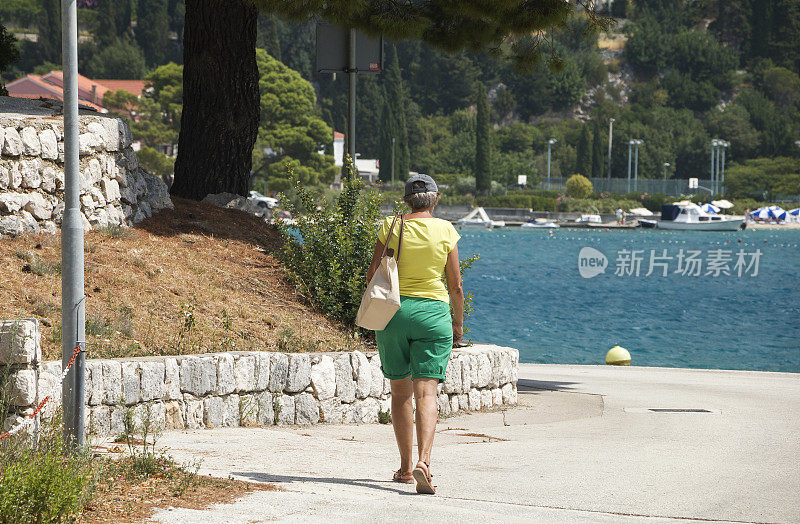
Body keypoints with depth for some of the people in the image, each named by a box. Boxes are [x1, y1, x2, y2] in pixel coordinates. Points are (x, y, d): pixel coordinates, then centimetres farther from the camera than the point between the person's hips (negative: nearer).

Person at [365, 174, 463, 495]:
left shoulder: (391, 226, 0)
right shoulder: (445, 230, -1)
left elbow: (373, 275, 1)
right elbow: (455, 285, 2)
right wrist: (458, 321, 15)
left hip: (393, 311, 1)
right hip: (432, 312, -1)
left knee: (400, 391, 13)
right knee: (426, 392, -6)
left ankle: (406, 467, 16)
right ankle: (423, 461, -26)